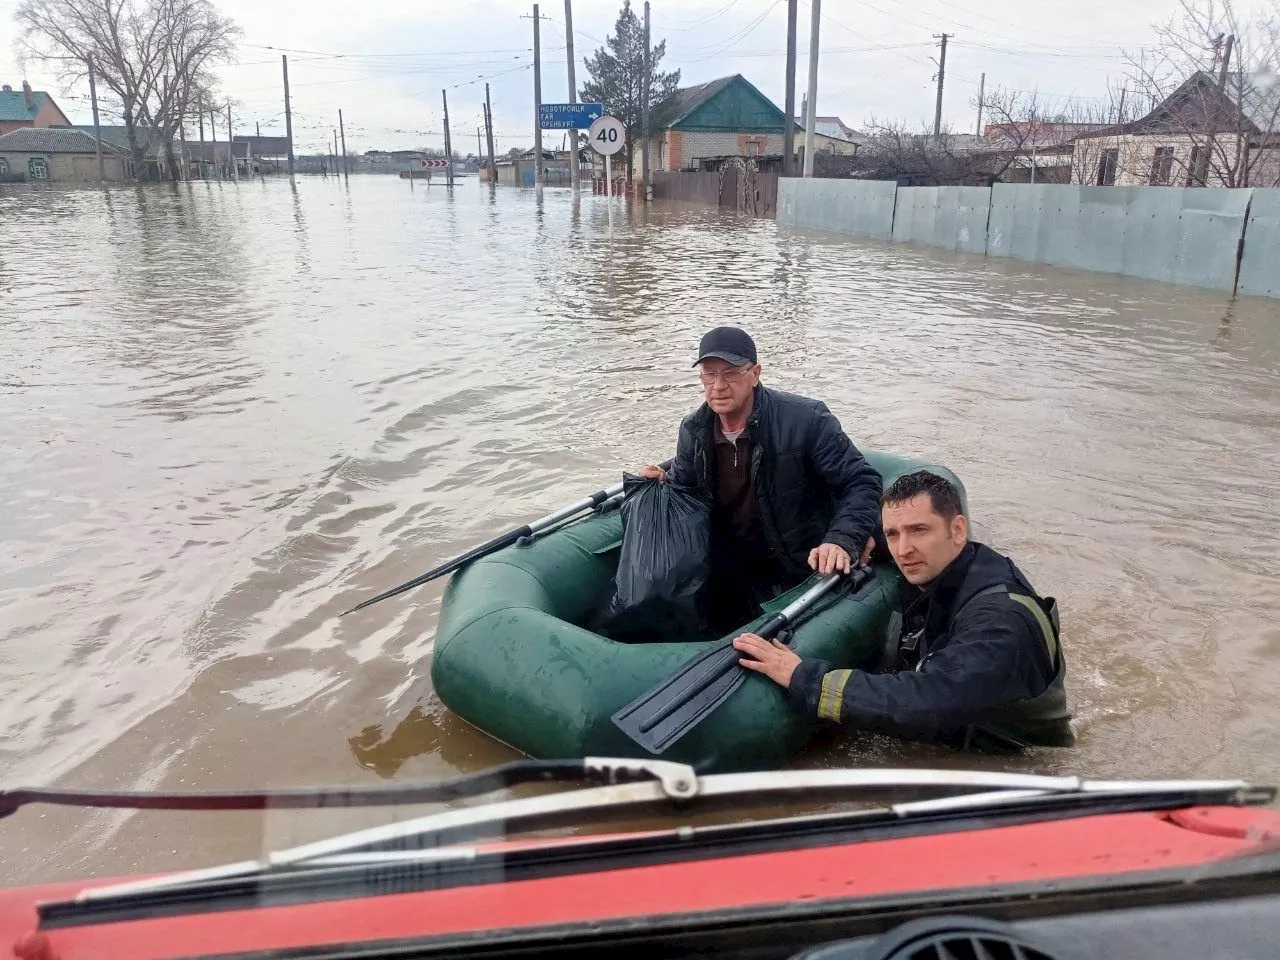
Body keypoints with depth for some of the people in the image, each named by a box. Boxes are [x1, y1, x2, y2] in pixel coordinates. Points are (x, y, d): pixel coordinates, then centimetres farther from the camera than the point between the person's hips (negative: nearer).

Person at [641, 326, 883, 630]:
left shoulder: (806, 420, -21)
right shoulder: (693, 430, -4)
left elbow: (862, 482, -19)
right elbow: (683, 484, 13)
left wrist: (842, 540, -35)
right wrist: (661, 483, -12)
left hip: (805, 571, -3)